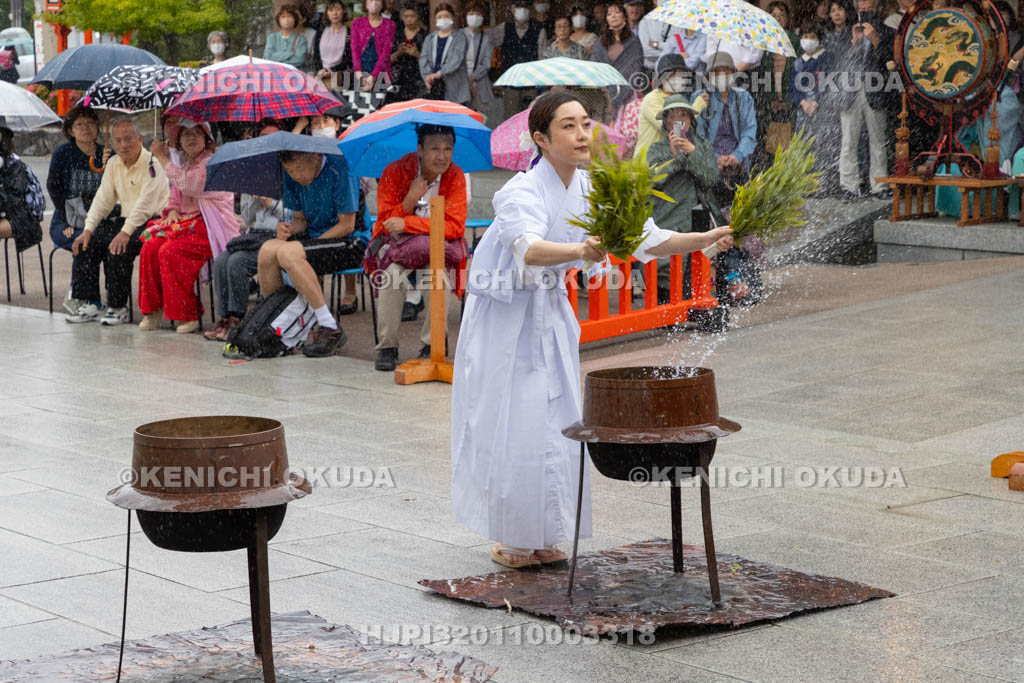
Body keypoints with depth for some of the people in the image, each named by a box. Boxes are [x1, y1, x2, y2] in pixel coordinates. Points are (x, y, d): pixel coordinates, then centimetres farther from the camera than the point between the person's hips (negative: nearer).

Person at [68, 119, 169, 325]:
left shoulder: (151, 165, -14)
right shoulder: (113, 164, 10)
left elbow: (145, 203, -25)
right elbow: (103, 200, 9)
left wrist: (126, 232, -35)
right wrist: (87, 230, -4)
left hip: (152, 222, -8)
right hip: (127, 220, 8)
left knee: (118, 248, -31)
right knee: (86, 243, -10)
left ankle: (118, 308, -20)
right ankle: (90, 305, -7)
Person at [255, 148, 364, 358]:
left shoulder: (339, 169, -17)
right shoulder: (293, 178, 5)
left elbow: (347, 225, -16)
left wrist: (312, 243, -16)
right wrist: (289, 228, -9)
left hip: (353, 243, -7)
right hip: (316, 237, 7)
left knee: (289, 253, -30)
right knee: (268, 249, -18)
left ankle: (330, 329, -25)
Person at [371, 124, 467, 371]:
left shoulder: (455, 176, -8)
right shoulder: (395, 172, -10)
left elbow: (455, 227, -15)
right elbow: (388, 225, -11)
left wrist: (407, 223, -22)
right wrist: (410, 200, -28)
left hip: (437, 244, 0)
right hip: (396, 243, 0)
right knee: (392, 274, -32)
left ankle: (433, 345, -19)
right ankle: (387, 347, -19)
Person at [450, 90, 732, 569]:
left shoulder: (589, 189, -3)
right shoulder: (522, 193, -24)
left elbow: (646, 239, -3)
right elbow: (529, 247, -45)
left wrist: (705, 239, -17)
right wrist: (580, 251, -64)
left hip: (550, 313, 7)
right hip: (507, 316, -7)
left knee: (553, 420, 9)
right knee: (512, 423, -4)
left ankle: (539, 536, 21)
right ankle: (511, 540, 11)